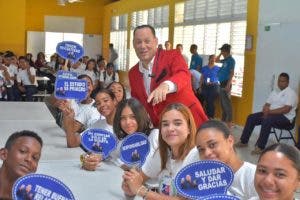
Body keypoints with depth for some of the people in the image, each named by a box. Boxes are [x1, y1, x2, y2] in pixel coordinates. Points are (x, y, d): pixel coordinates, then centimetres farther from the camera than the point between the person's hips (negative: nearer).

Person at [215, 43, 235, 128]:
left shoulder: (231, 60, -10)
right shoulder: (225, 60, 15)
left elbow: (232, 73, -16)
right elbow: (216, 60, 32)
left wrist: (228, 85, -22)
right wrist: (220, 54, 17)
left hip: (226, 84, -9)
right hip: (222, 83, 9)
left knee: (227, 103, -9)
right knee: (223, 103, 14)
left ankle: (229, 122, -6)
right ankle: (224, 120, 22)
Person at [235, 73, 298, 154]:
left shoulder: (291, 93, -9)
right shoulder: (274, 92, 15)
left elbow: (286, 109, -21)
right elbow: (267, 105, 14)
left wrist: (269, 111, -23)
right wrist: (266, 110, -10)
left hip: (285, 118, -8)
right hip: (271, 114, 8)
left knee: (267, 120, -36)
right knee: (251, 117, -6)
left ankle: (260, 147, -32)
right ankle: (243, 141, 0)